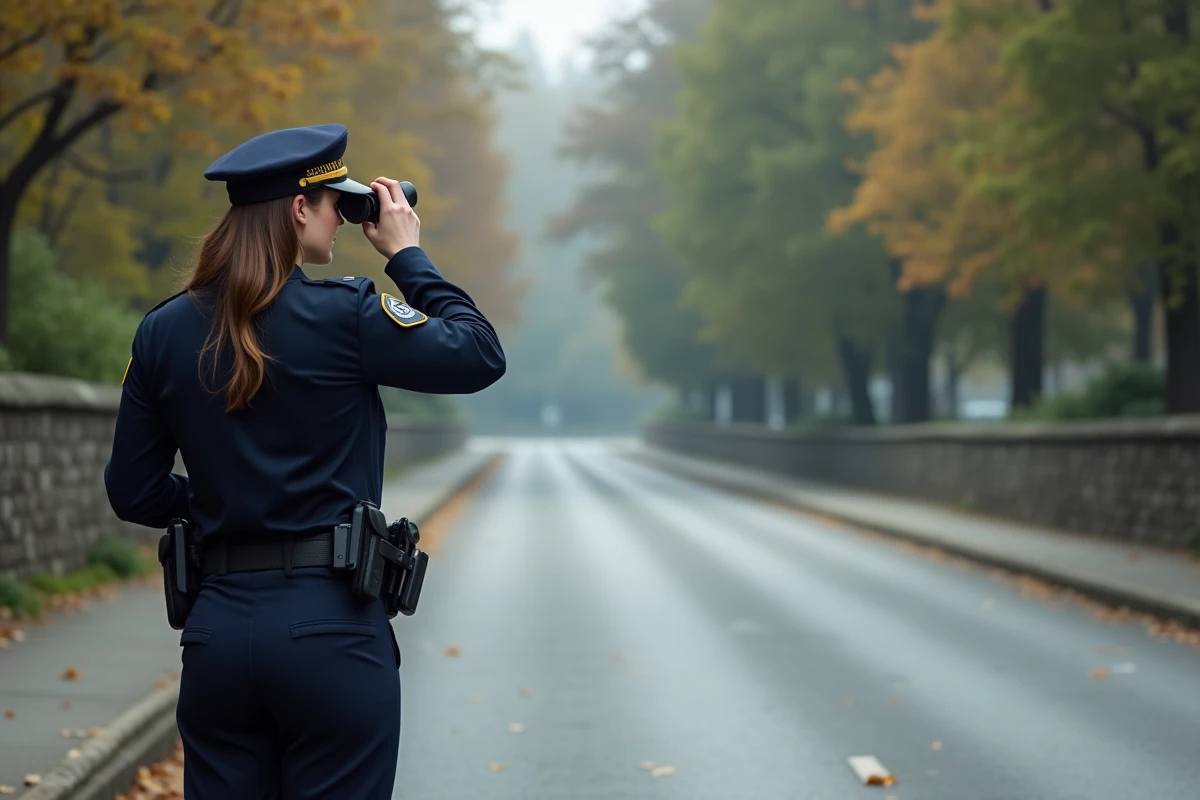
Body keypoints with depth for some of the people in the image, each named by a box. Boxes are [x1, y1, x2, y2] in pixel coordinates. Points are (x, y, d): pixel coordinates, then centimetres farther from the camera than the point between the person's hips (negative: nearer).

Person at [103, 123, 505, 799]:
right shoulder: (344, 317, -10)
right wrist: (408, 255, 8)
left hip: (217, 629, 5)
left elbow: (133, 493, 10)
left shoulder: (164, 332, 5)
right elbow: (482, 356, 0)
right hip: (331, 627, -5)